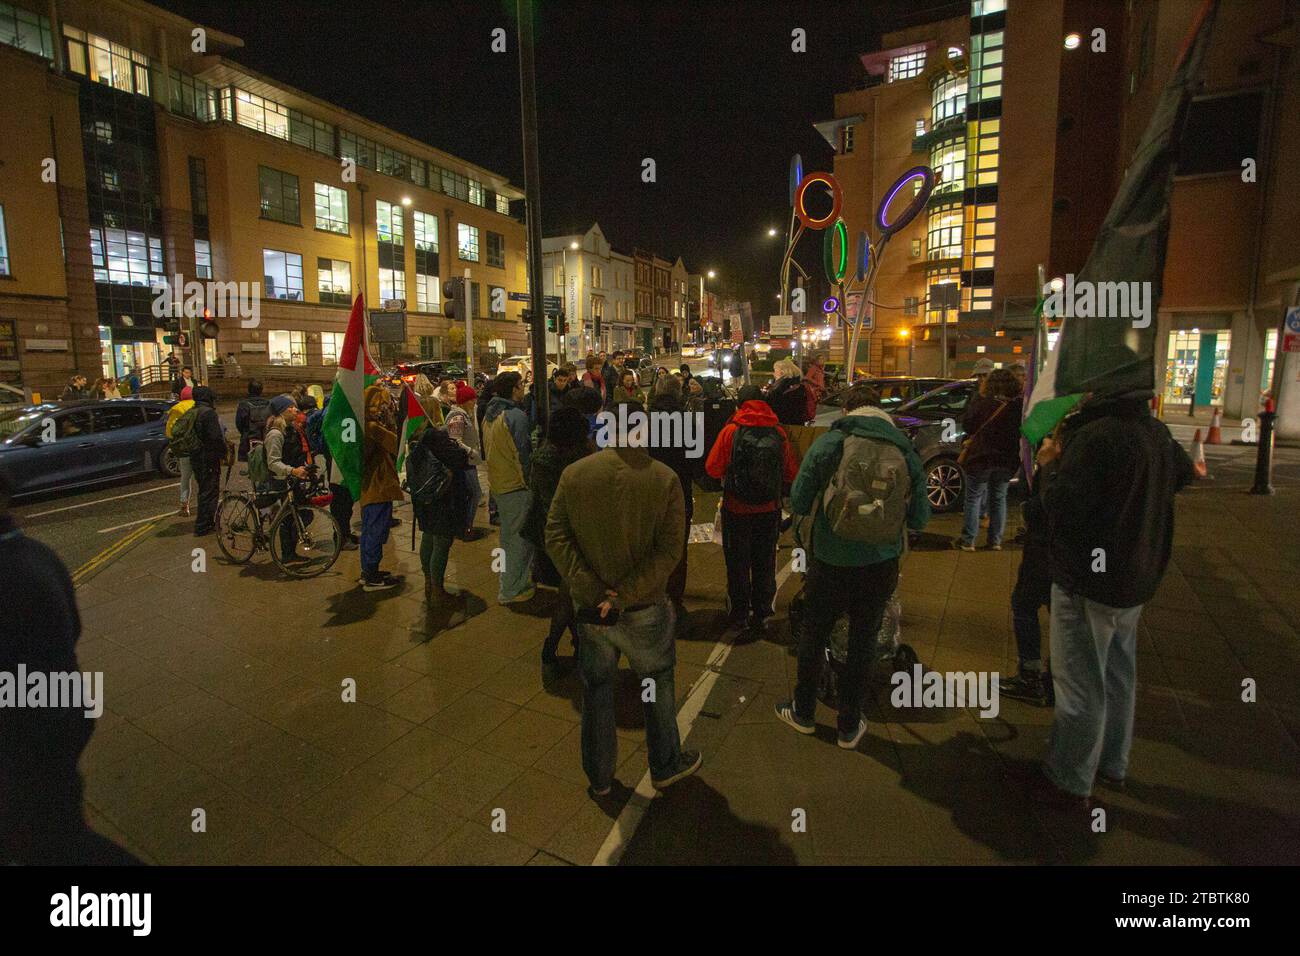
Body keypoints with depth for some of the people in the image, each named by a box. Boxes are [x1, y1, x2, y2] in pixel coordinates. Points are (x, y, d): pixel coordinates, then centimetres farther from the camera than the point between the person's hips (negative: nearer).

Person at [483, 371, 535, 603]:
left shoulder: (489, 416, 8)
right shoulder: (516, 416, -18)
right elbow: (522, 452, -18)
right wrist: (527, 478, -6)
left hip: (497, 483, 9)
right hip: (515, 485, -9)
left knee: (508, 536, 22)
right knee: (519, 538, 2)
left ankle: (510, 582, 35)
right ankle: (512, 590, 9)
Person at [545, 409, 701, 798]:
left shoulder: (573, 474, -8)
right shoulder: (664, 479, -14)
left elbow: (555, 538, -10)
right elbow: (669, 551, -19)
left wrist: (592, 591, -15)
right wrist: (623, 595, -18)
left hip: (589, 607, 2)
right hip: (644, 609, -2)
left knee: (596, 692, 20)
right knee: (658, 685, 21)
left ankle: (599, 778, 37)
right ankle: (665, 765, 40)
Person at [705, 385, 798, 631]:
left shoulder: (731, 430, -11)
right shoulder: (778, 432, -6)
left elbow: (713, 468, -10)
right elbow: (792, 472, -3)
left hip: (737, 509, -2)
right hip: (769, 509, 2)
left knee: (738, 563, 14)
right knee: (764, 564, 17)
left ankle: (739, 613, 25)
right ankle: (761, 614, 27)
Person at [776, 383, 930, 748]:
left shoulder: (828, 444, -10)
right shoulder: (906, 451, -3)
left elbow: (798, 502, -10)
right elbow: (920, 519, 0)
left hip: (830, 562, -1)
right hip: (881, 566, 2)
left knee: (813, 635, 18)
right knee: (862, 642, 17)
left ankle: (803, 712, 35)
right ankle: (849, 726, 30)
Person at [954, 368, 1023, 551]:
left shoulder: (982, 402, -16)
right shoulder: (1019, 406, -4)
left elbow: (966, 424, -6)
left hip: (980, 457, -3)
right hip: (1007, 460, 4)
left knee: (974, 497, 5)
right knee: (999, 498, 14)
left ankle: (968, 540, 6)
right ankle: (995, 540, 18)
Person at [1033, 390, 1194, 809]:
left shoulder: (1096, 436, -24)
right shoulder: (1156, 432, 5)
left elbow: (1061, 506, -26)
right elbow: (1181, 474, 25)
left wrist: (1052, 463, -11)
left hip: (1088, 582, -9)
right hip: (1137, 578, 9)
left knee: (1081, 685, 4)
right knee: (1118, 676, 22)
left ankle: (1070, 782, 18)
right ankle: (1112, 764, 39)